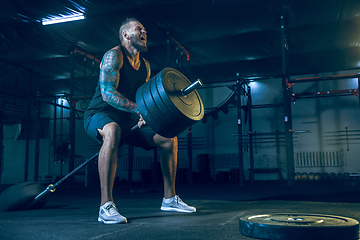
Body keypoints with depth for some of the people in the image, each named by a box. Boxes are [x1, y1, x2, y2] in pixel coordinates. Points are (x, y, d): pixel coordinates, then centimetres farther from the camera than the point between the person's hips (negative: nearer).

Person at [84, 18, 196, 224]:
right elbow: (107, 93, -24)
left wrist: (143, 118, -6)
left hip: (126, 121, 8)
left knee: (169, 138, -1)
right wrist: (139, 109, -33)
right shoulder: (114, 55, -12)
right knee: (113, 131, -42)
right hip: (100, 115, -7)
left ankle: (170, 198, 9)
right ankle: (106, 206, -39)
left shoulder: (145, 66, 11)